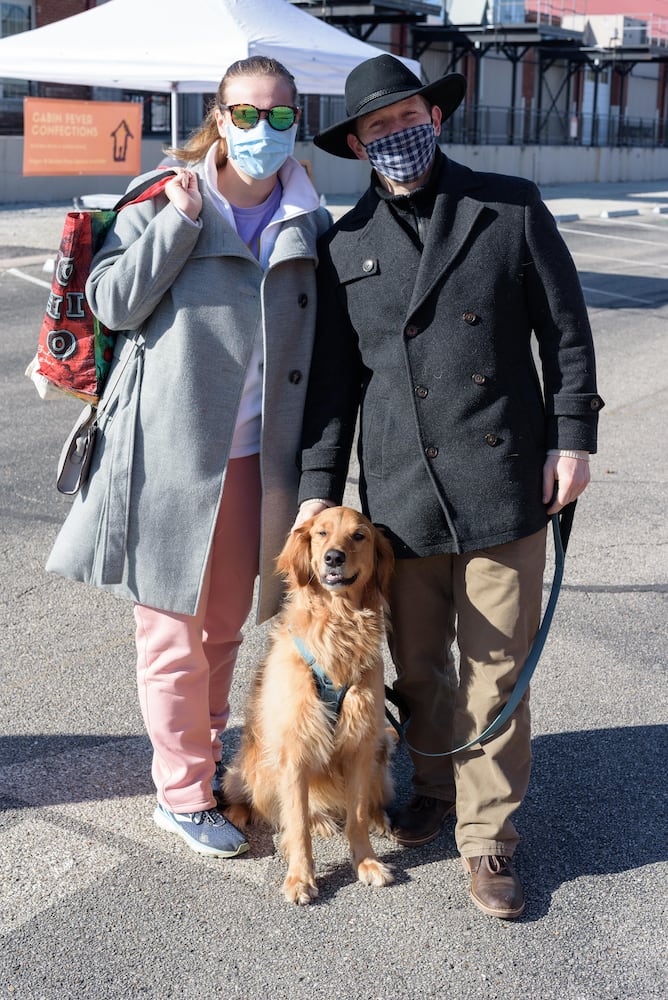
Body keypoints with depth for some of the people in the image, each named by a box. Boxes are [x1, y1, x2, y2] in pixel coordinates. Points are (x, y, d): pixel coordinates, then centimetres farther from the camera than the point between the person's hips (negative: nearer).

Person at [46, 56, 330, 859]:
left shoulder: (309, 225, 8)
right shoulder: (163, 201, -2)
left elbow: (323, 344, 12)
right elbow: (112, 302, -9)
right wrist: (179, 222, -16)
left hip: (253, 459, 4)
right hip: (170, 454, -4)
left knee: (225, 624, 16)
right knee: (175, 630, 4)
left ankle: (204, 757, 36)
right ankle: (183, 795, 18)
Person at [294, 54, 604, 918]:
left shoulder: (510, 208, 2)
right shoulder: (344, 247, 7)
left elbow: (565, 327, 4)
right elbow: (331, 378, 8)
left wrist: (572, 436, -2)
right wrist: (319, 487, 3)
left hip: (504, 483, -2)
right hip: (398, 490, 2)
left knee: (496, 670, 4)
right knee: (415, 663, 14)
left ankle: (487, 835, 19)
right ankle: (436, 783, 39)